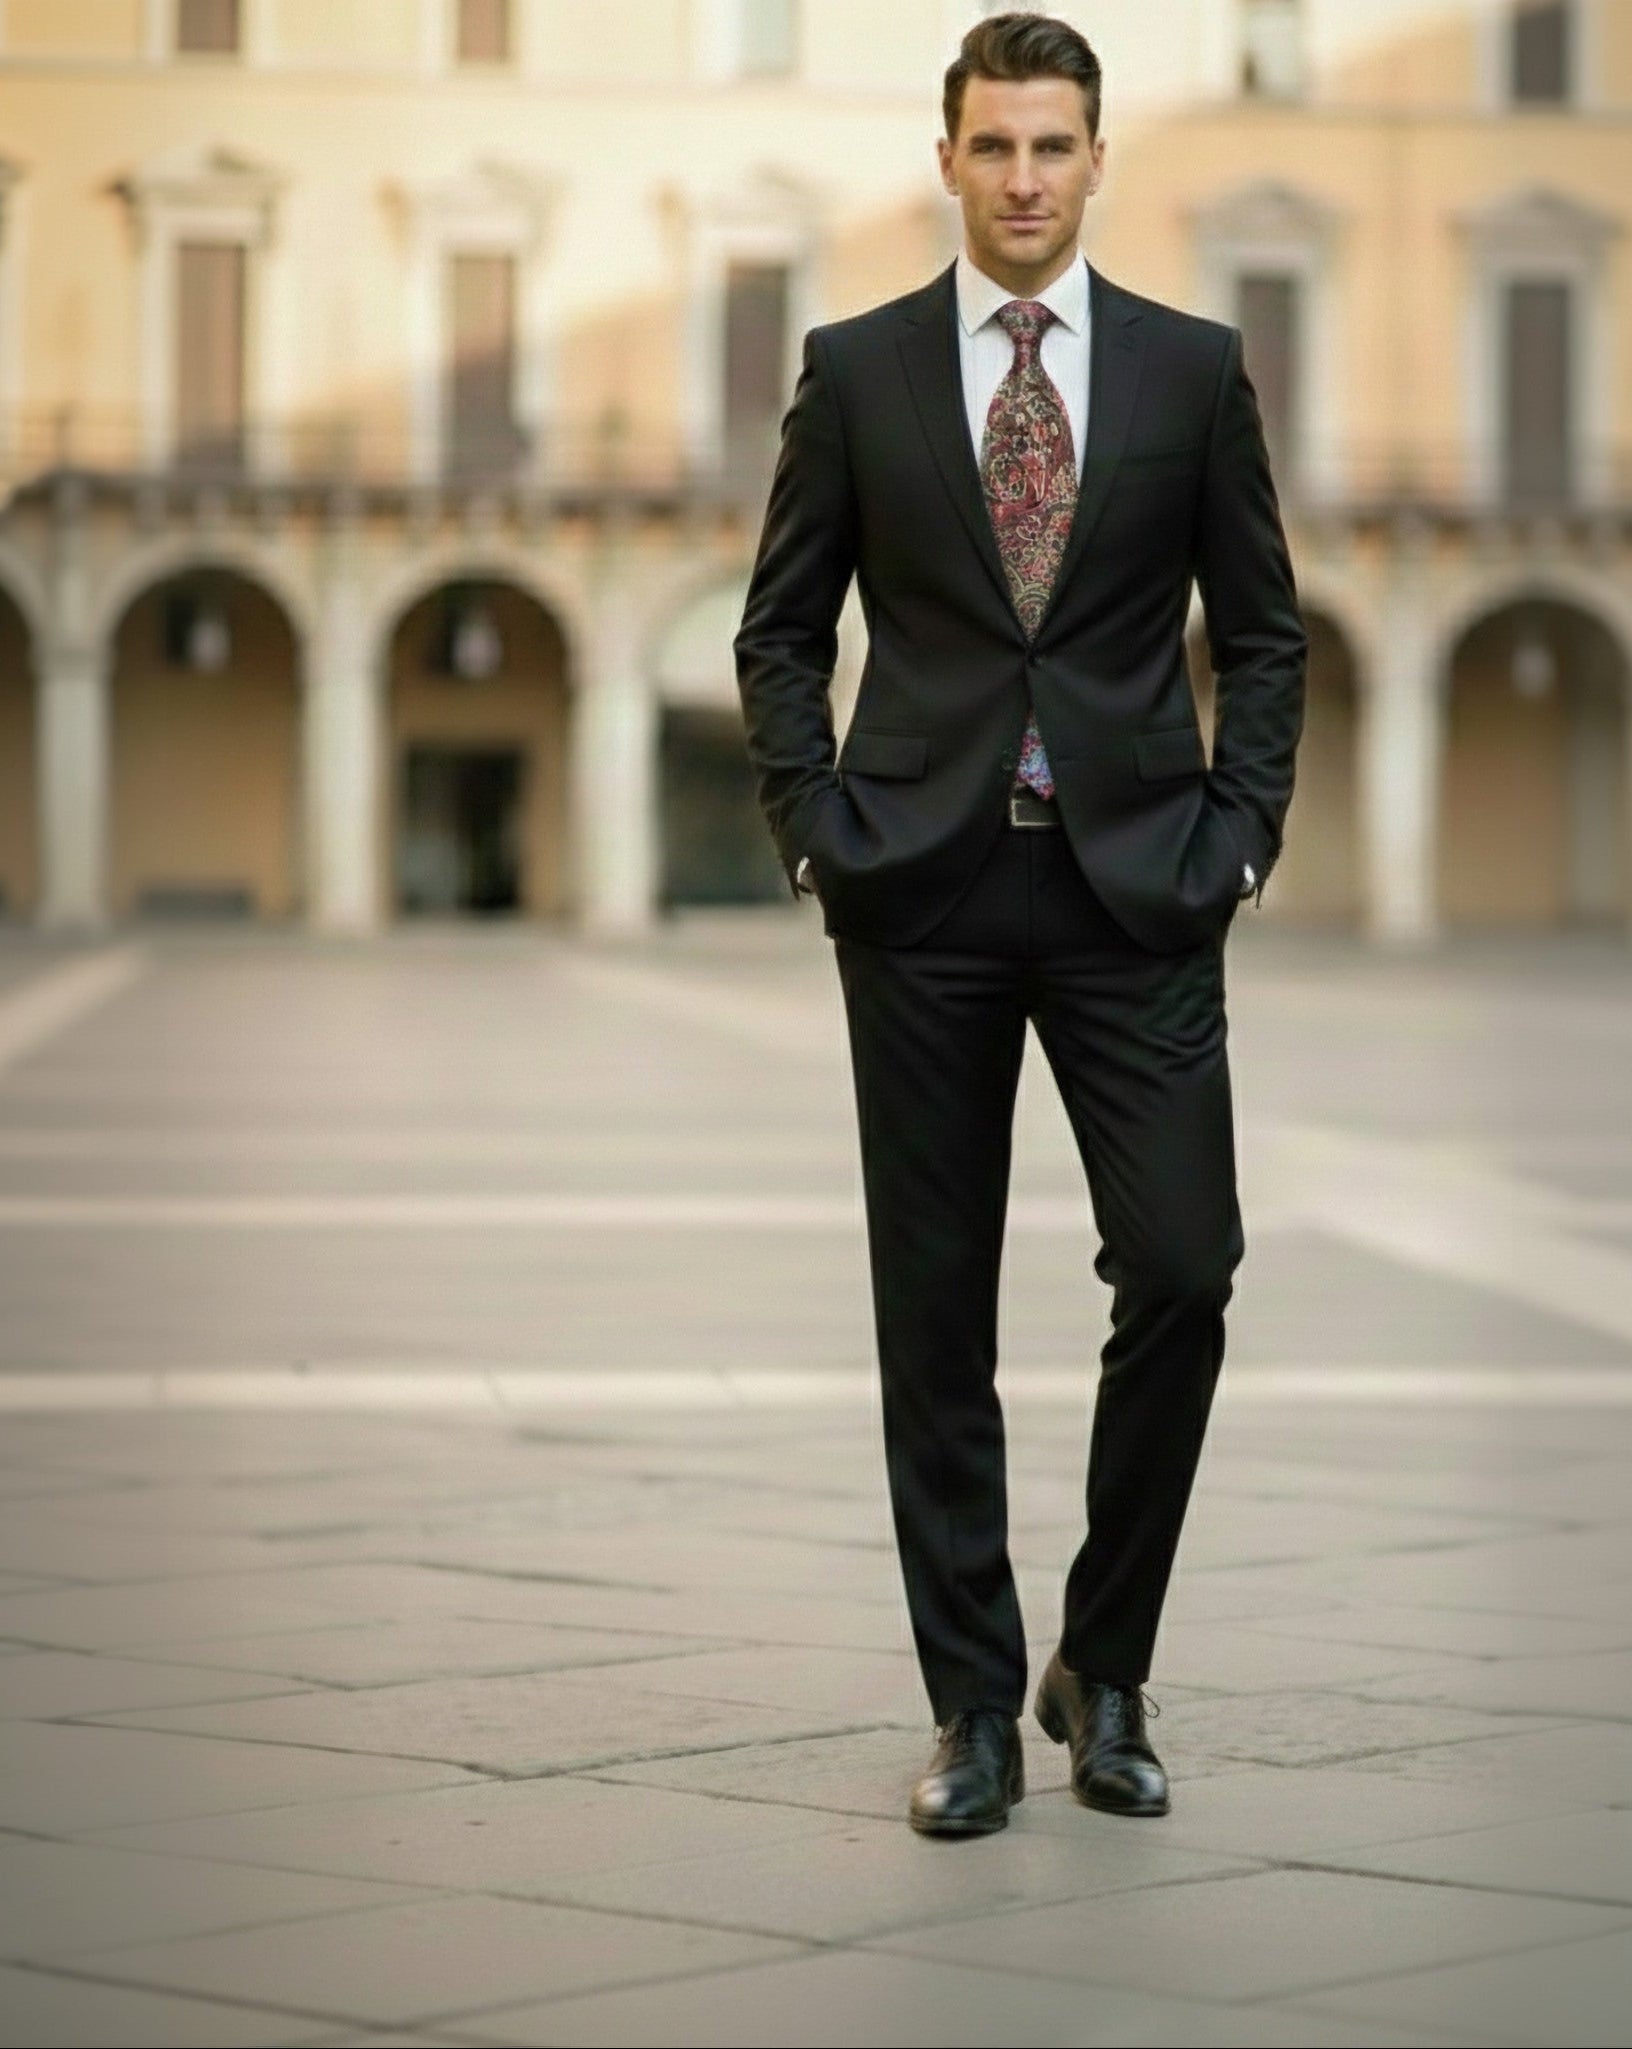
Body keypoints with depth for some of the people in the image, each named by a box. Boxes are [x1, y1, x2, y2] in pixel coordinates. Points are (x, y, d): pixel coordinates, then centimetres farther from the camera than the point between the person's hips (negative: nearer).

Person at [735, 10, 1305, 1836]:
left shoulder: (1193, 368, 5)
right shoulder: (856, 369, 4)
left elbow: (1261, 633, 9)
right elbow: (782, 631, 8)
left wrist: (1237, 837, -2)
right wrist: (815, 832, -3)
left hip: (1135, 884, 0)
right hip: (925, 891, 0)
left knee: (1181, 1275, -8)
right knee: (936, 1313, 3)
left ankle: (1103, 1670, 12)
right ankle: (976, 1707, 12)